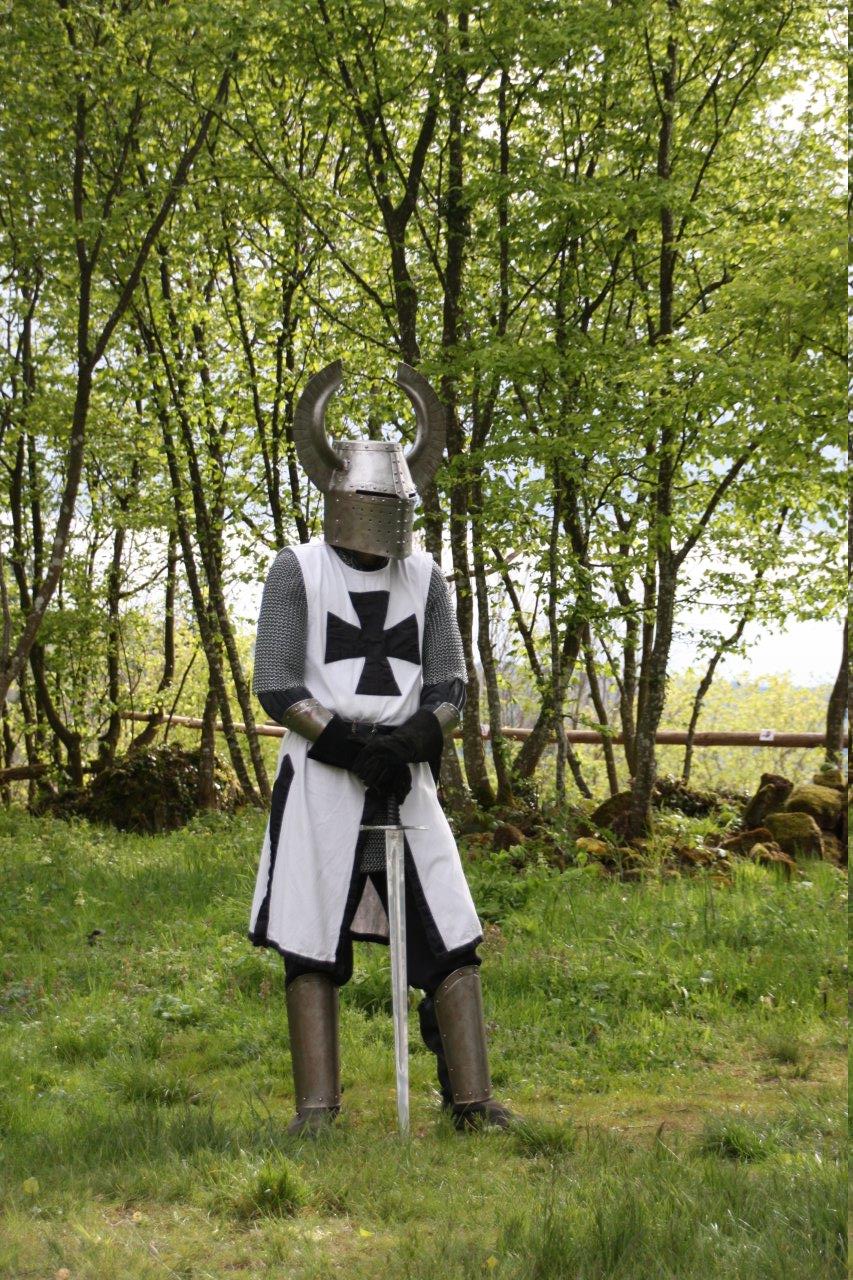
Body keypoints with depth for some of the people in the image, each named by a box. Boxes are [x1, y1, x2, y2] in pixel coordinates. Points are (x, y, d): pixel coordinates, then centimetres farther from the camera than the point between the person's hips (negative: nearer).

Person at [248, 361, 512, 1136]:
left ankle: (472, 1100, 6)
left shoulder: (424, 578, 9)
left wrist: (416, 739, -13)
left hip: (405, 780, 3)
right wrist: (347, 743, -18)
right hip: (320, 780, -3)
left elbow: (450, 687, 7)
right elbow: (276, 687, -6)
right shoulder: (298, 571, -1)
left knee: (450, 937, -2)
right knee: (312, 947, 1)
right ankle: (316, 1108, 11)